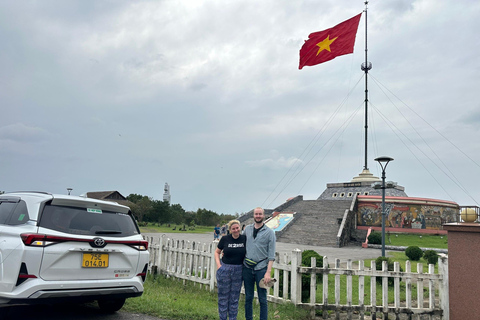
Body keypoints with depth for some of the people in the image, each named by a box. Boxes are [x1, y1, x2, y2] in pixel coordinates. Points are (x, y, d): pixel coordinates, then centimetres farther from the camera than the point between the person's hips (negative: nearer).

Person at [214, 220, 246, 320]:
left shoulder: (244, 239, -2)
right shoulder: (225, 239, -5)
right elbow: (217, 252, 6)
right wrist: (218, 265, -5)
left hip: (238, 270, 1)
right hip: (224, 269, -1)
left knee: (235, 297, 11)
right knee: (223, 296, 7)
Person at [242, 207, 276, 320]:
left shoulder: (269, 232, -2)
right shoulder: (247, 229, 8)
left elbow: (271, 255, -4)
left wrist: (268, 272, -11)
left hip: (261, 268, -3)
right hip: (247, 268, 3)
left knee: (262, 299, 2)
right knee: (248, 297, 11)